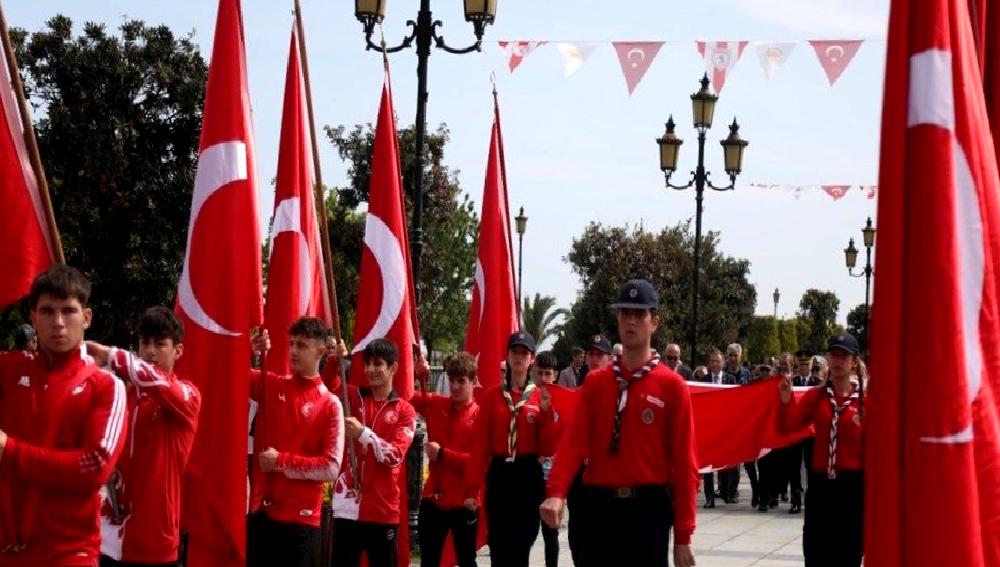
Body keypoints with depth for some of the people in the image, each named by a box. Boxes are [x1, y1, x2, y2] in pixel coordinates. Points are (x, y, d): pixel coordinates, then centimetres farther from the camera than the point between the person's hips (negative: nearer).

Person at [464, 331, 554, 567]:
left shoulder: (542, 397, 1)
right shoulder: (491, 395, 3)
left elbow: (547, 449, -3)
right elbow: (481, 446, 1)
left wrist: (546, 412, -15)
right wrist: (471, 489, -3)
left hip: (529, 476, -1)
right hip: (498, 475, 1)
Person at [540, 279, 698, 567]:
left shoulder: (672, 385, -3)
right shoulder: (595, 382, 7)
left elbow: (684, 462, -4)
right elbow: (574, 441, -2)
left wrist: (683, 535, -6)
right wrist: (556, 493, -21)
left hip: (649, 508, -3)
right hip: (600, 506, 3)